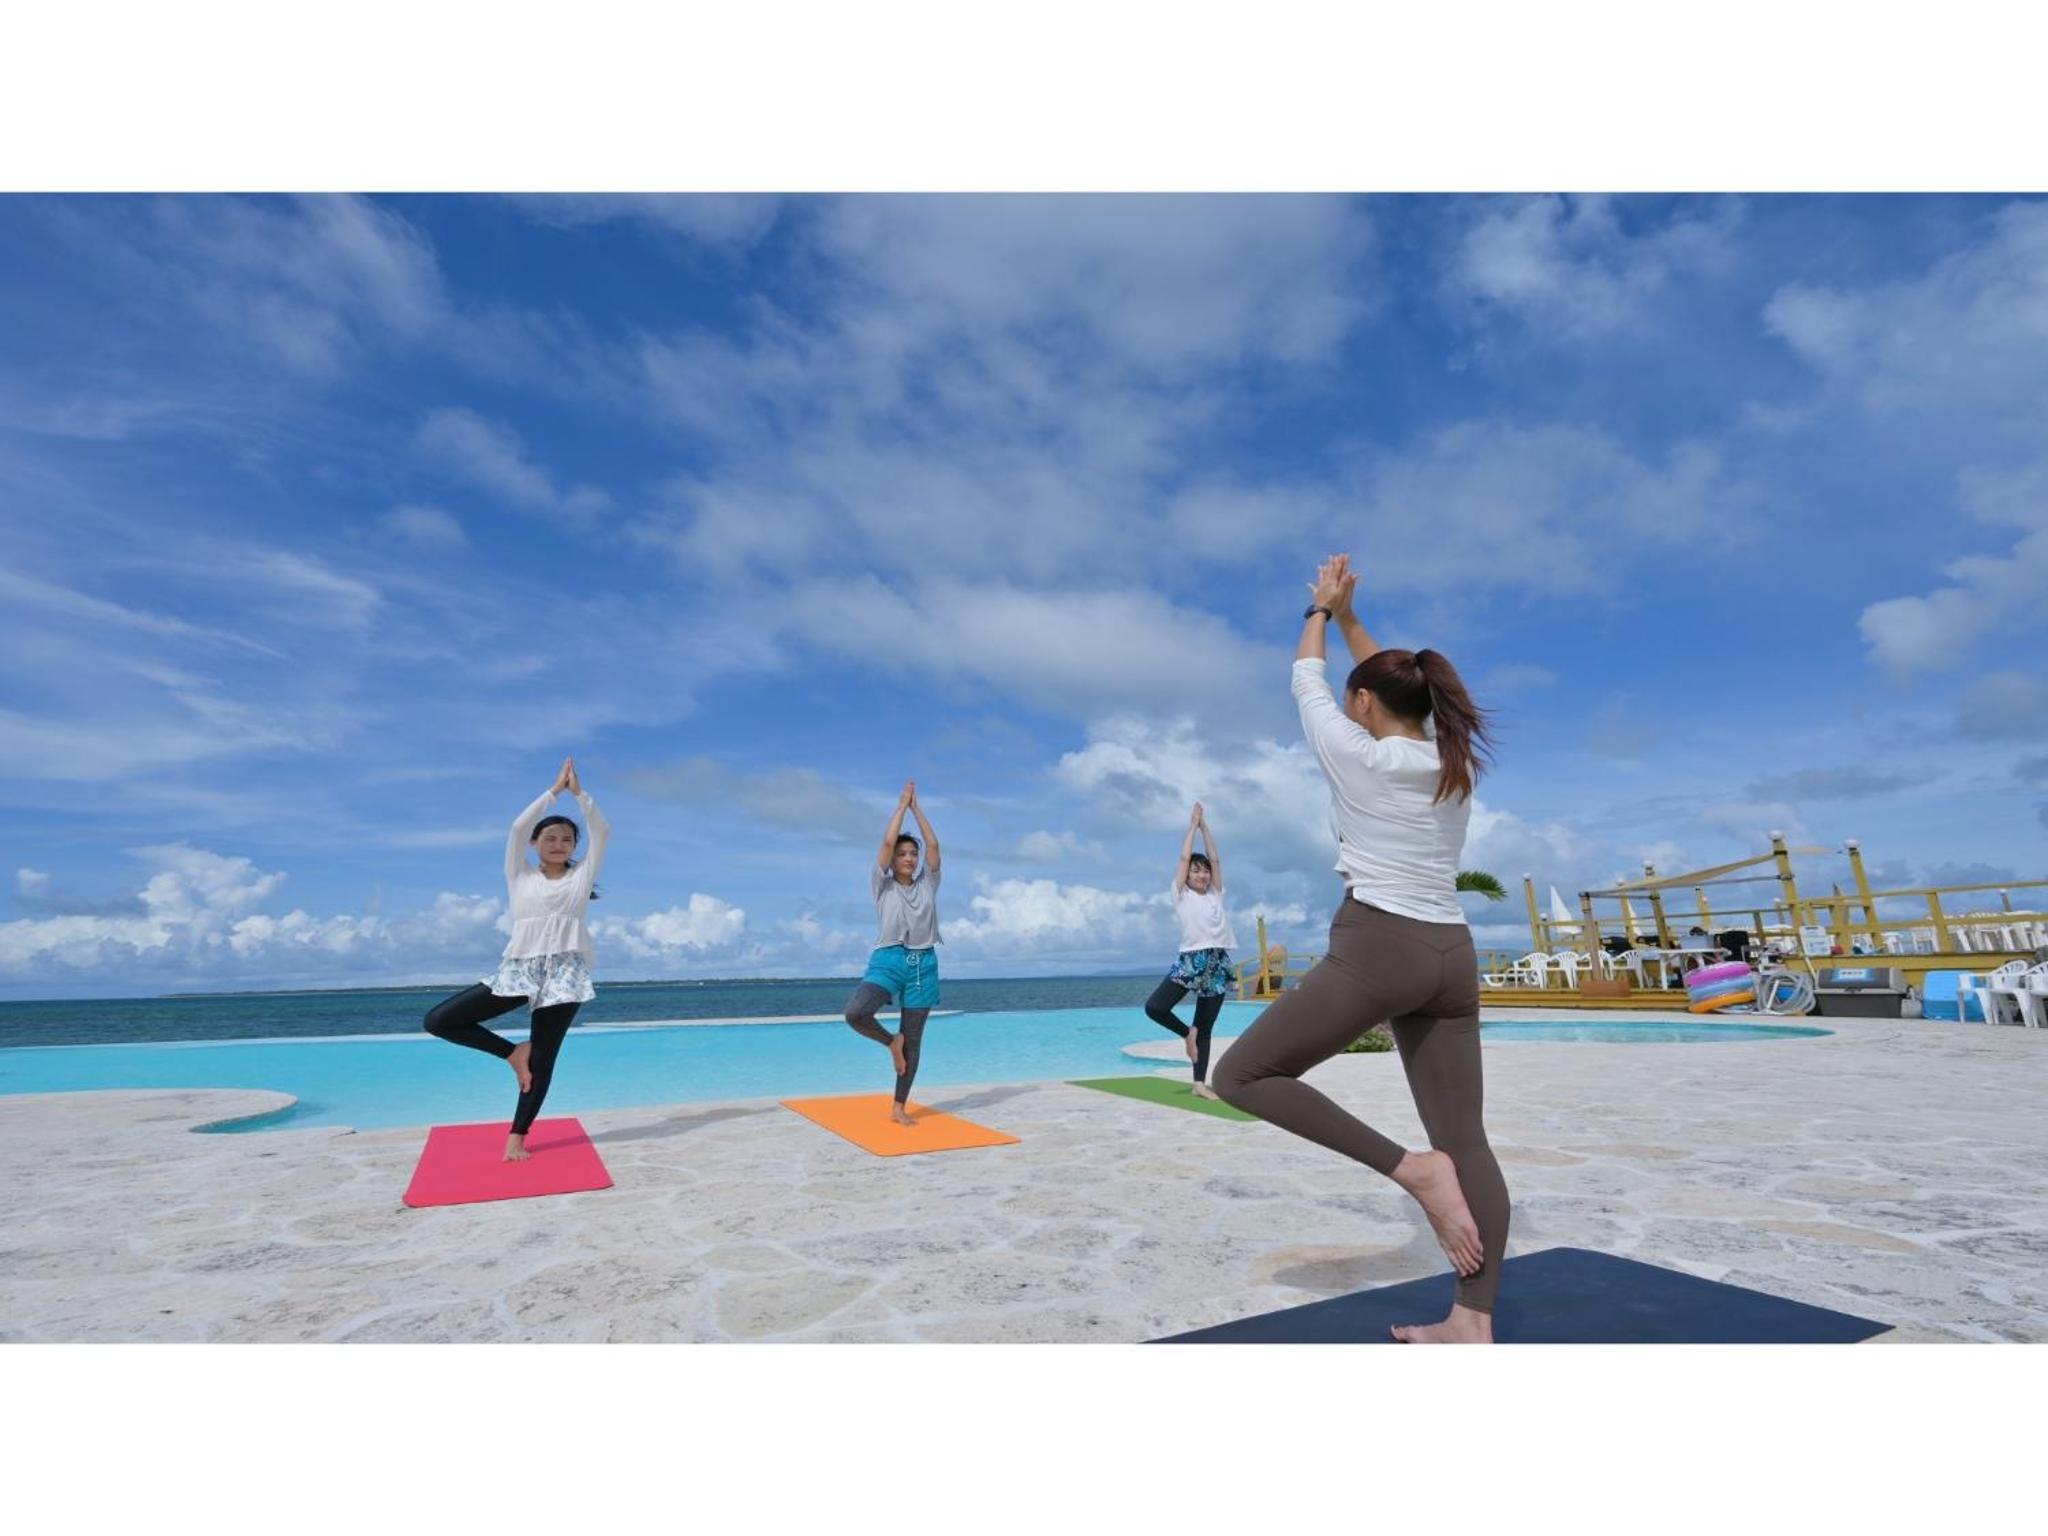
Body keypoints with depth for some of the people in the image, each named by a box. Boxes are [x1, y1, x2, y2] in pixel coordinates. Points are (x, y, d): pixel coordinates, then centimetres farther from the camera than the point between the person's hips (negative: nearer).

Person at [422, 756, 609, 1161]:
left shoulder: (582, 875, 11)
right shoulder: (520, 875, 11)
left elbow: (602, 831, 1)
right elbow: (519, 827, -1)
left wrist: (578, 791, -3)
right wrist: (554, 789, -2)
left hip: (565, 970, -1)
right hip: (518, 967, 1)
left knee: (543, 1058, 1)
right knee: (438, 1020, -9)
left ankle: (517, 1137, 15)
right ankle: (512, 1052, 8)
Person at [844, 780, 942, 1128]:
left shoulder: (927, 884, 11)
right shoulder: (882, 885, 4)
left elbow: (933, 845, 3)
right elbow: (887, 842, -7)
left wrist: (917, 808, 7)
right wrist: (902, 805, 1)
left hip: (923, 965, 2)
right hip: (888, 960, -2)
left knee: (914, 1039, 5)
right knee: (854, 1012, -27)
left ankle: (899, 1107, 18)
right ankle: (891, 1042, 4)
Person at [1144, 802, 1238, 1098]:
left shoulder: (1215, 894, 16)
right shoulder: (1181, 895, 5)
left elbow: (1215, 859, 12)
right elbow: (1184, 857, 1)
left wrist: (1204, 826, 14)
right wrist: (1193, 825, 9)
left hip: (1218, 964, 3)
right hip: (1189, 960, -3)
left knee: (1206, 1027, 6)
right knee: (1154, 1007, -18)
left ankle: (1200, 1083, 12)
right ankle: (1187, 1034, 8)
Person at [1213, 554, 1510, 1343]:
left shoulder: (1357, 754, -6)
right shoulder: (1457, 762, 11)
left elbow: (1306, 681, 12)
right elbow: (1397, 684, 27)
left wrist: (1321, 610, 29)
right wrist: (1350, 617, 35)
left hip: (1376, 950, -8)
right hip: (1452, 957, 8)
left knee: (1241, 1075, 0)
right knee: (1464, 1137, 12)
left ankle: (1413, 1168, -7)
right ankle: (1472, 1322, 14)